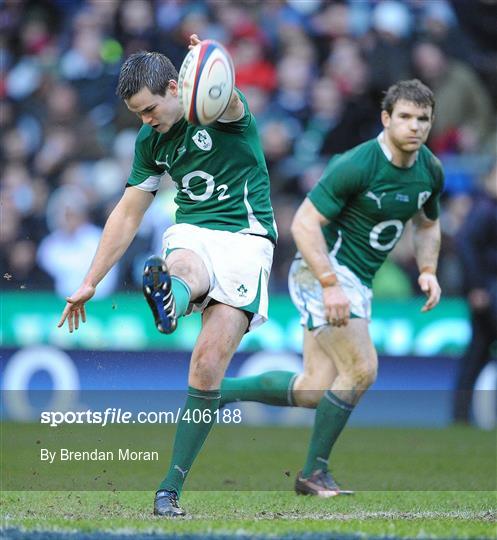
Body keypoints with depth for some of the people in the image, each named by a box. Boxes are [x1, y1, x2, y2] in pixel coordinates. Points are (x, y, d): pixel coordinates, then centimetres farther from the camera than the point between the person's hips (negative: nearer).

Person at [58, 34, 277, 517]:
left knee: (208, 365, -14)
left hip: (245, 237, -3)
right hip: (191, 233, 4)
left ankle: (171, 487, -9)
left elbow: (228, 103, -33)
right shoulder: (151, 140, 11)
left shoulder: (224, 113, -6)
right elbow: (128, 214, 19)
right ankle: (168, 294, -77)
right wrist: (90, 283, 17)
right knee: (185, 267, -38)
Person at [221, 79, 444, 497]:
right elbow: (304, 223, -21)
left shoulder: (431, 172, 4)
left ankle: (217, 391, 20)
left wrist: (428, 271, 4)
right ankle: (314, 472, -4)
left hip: (357, 282, 8)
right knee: (361, 370, -18)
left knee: (314, 391, 3)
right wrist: (330, 285, -28)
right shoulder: (356, 165, -20)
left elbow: (427, 224, 23)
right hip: (323, 271, -8)